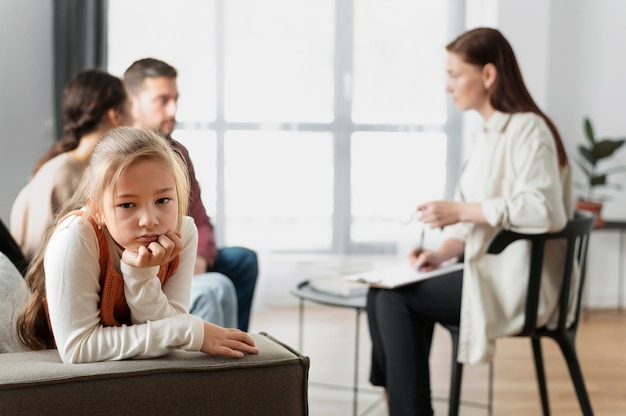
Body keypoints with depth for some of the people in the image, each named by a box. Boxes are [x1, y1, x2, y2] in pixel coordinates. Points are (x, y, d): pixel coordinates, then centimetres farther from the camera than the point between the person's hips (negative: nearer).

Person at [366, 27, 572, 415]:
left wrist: (460, 210, -22)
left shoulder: (527, 129, -13)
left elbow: (544, 210, -26)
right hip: (490, 274, 9)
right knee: (384, 292, 0)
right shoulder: (489, 132, 14)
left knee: (394, 297, -13)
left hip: (518, 283, -9)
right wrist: (443, 251, -2)